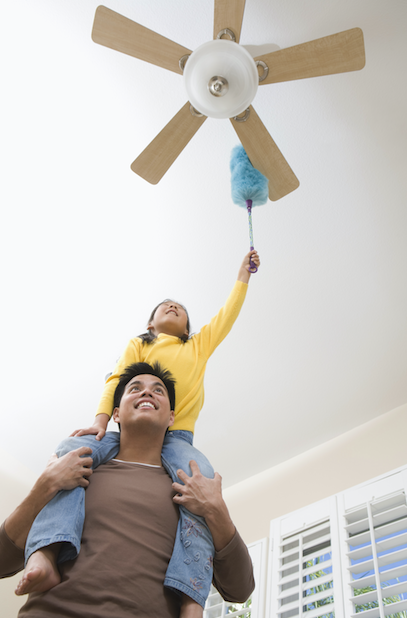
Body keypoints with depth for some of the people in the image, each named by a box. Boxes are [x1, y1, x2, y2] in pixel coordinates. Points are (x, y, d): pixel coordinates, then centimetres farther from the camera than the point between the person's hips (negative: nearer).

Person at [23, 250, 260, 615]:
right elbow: (116, 381, 9)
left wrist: (244, 273, 37)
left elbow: (228, 314, 30)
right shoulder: (138, 344, 24)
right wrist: (101, 419, -9)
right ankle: (45, 552, -49)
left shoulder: (199, 346, 29)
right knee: (71, 451, -31)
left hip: (177, 436, 0)